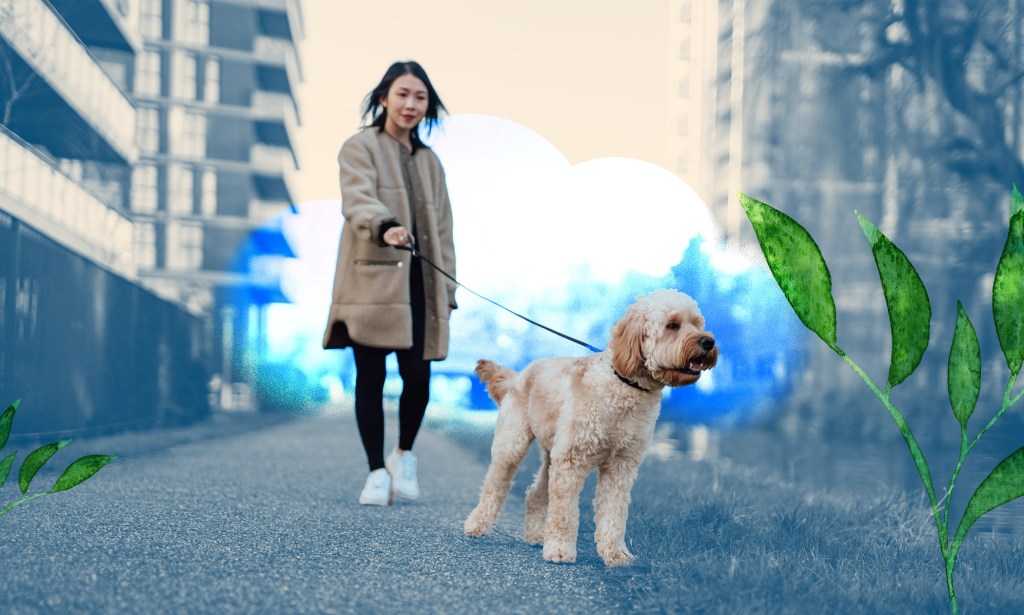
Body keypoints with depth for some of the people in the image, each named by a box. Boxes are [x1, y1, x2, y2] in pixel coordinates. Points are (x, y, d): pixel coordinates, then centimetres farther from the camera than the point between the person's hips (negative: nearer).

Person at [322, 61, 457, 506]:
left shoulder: (429, 161, 20)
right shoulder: (359, 147, 3)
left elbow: (441, 228, 19)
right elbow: (358, 200, -16)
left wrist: (447, 288, 11)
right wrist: (385, 227, -38)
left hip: (418, 284, 4)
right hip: (372, 281, -4)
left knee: (417, 376, -5)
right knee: (371, 379, 0)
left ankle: (404, 453, 20)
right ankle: (377, 472, 11)